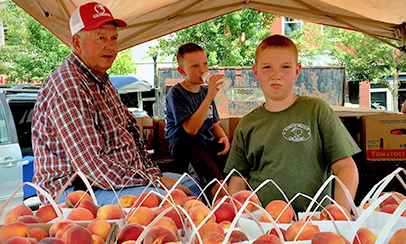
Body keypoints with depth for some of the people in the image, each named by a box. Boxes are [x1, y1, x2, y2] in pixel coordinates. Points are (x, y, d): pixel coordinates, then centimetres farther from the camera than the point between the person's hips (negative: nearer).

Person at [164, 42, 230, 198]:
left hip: (208, 144, 6)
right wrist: (209, 98, -22)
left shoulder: (205, 91, 16)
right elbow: (191, 129, -18)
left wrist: (223, 137, 0)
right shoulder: (176, 93, -6)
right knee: (196, 152, -38)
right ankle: (218, 186, -47)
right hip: (183, 144, -6)